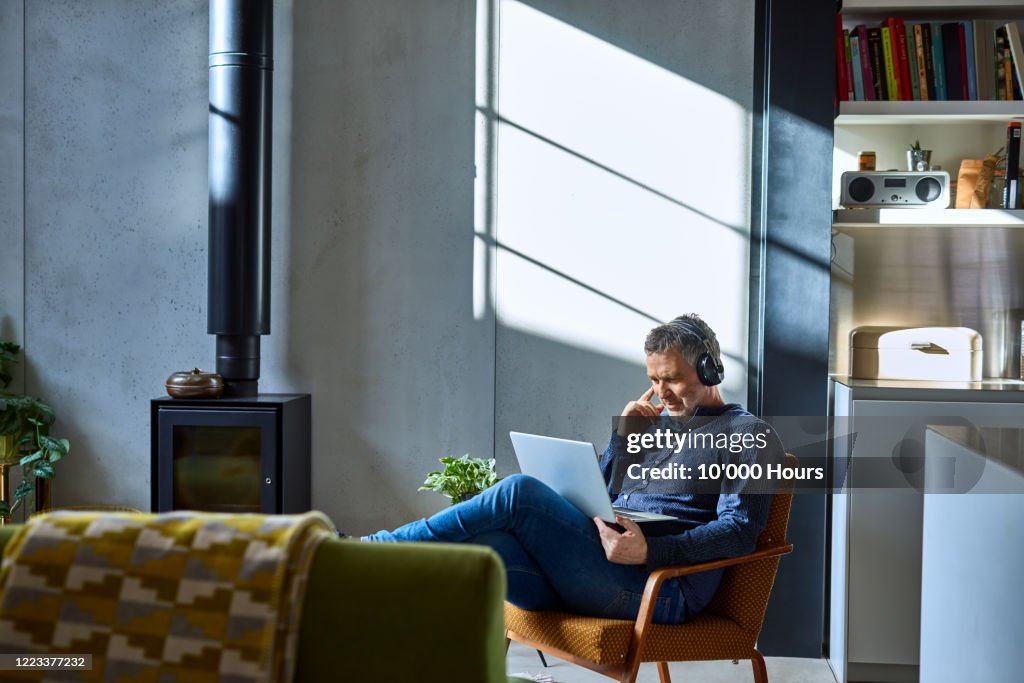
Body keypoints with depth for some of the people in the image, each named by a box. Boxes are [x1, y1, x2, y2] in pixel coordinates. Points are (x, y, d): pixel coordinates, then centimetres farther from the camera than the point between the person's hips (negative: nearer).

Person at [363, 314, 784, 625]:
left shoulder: (746, 434, 6)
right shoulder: (659, 421, 28)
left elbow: (739, 531, -8)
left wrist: (650, 551, -21)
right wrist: (624, 436, 11)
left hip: (662, 591, -7)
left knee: (520, 493, -23)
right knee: (480, 543, -22)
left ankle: (370, 549, -14)